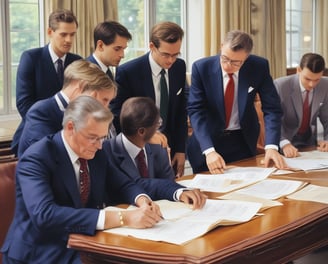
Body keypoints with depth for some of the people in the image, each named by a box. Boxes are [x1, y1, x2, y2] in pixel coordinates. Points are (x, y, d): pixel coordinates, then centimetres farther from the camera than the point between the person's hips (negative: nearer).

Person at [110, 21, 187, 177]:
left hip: (170, 148, 4)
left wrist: (180, 150, 1)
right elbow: (117, 115, -10)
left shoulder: (179, 67, -1)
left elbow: (181, 111, 5)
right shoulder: (127, 72, -16)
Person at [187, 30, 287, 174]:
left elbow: (271, 108, -13)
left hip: (243, 141, 1)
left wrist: (271, 146, -27)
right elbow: (196, 110, -21)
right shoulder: (201, 67, -18)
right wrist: (209, 150, -33)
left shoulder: (259, 67, -14)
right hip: (208, 141, -1)